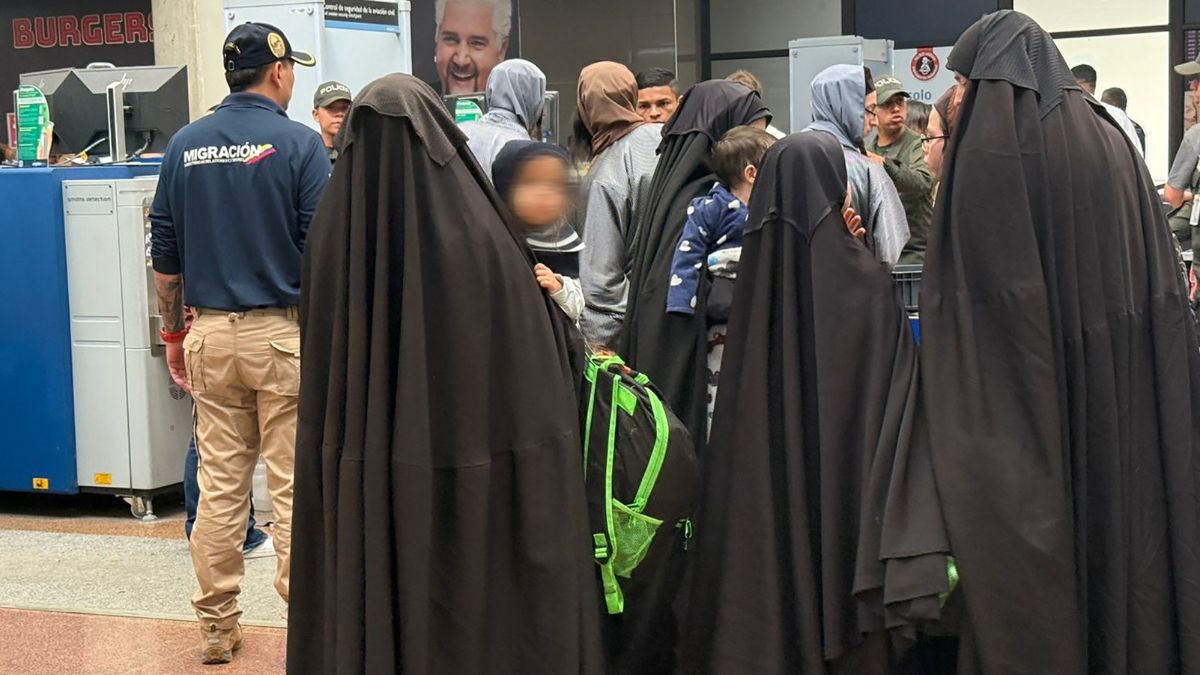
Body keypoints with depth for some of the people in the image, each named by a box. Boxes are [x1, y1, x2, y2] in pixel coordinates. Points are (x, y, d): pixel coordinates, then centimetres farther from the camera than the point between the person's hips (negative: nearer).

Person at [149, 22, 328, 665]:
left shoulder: (184, 145, 6)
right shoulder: (298, 142, -7)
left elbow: (164, 254, 9)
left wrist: (174, 331, 19)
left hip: (210, 333, 4)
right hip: (282, 330, -4)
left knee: (219, 484, 10)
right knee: (295, 487, 0)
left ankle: (216, 628, 16)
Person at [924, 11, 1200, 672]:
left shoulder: (988, 151, -10)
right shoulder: (1113, 141, 8)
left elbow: (954, 288, -13)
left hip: (1025, 391, -6)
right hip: (1121, 394, 6)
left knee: (1026, 535, 3)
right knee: (1121, 517, 14)